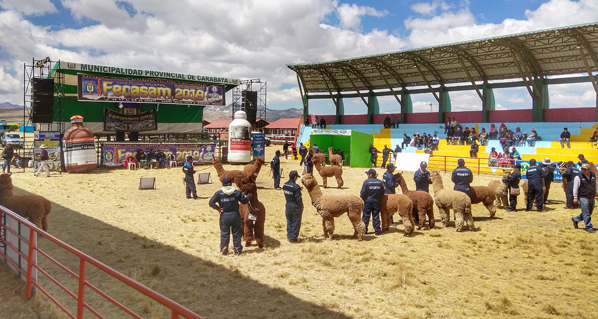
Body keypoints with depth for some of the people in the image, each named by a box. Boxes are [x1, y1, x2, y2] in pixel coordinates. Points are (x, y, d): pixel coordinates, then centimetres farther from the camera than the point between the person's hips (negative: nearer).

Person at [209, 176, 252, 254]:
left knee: (224, 233, 12)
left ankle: (224, 250, 15)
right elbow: (244, 200, -2)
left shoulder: (219, 193, -7)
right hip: (235, 215, 0)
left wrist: (218, 208, -1)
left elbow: (211, 203, -14)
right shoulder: (236, 192, -7)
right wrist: (249, 196, 16)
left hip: (224, 216, 0)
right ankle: (237, 249, 16)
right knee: (236, 233, 11)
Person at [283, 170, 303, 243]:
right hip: (296, 207, -6)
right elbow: (298, 198, -20)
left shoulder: (285, 185, -1)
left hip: (288, 206, 6)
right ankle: (293, 238, 13)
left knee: (289, 222, 19)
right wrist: (301, 207, -4)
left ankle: (289, 237, 26)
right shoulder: (296, 187, -22)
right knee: (295, 223, 8)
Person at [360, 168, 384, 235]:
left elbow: (362, 193, -11)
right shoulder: (380, 182, 0)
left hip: (368, 201, -3)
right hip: (376, 202, 3)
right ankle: (377, 231, 11)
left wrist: (363, 199, 6)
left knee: (365, 216, 7)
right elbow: (382, 193, 6)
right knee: (376, 216, 9)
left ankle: (364, 229, 12)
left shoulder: (366, 182, -13)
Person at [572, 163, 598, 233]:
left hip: (592, 197, 6)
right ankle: (589, 227, 4)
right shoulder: (578, 177, -10)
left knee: (589, 213, 15)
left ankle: (575, 219, 31)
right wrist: (575, 197, -10)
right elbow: (575, 188, -8)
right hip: (583, 198, -6)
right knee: (586, 214, -4)